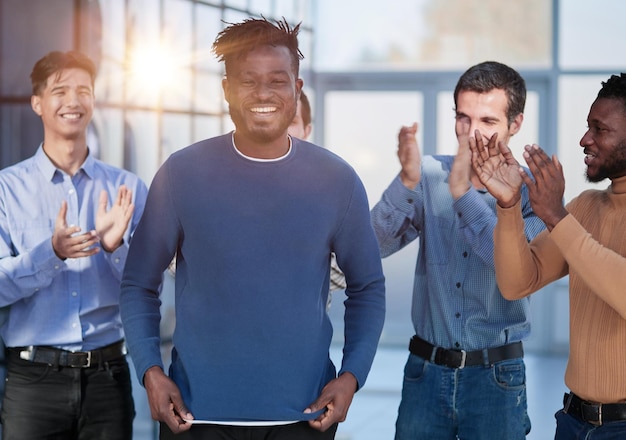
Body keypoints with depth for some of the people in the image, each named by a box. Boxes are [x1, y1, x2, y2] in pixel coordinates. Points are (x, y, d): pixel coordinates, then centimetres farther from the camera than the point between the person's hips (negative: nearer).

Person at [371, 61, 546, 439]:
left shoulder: (531, 191, -7)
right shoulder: (430, 174, 0)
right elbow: (377, 245, -9)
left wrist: (463, 192, -29)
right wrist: (407, 182, -25)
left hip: (496, 377, -2)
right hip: (426, 369, 2)